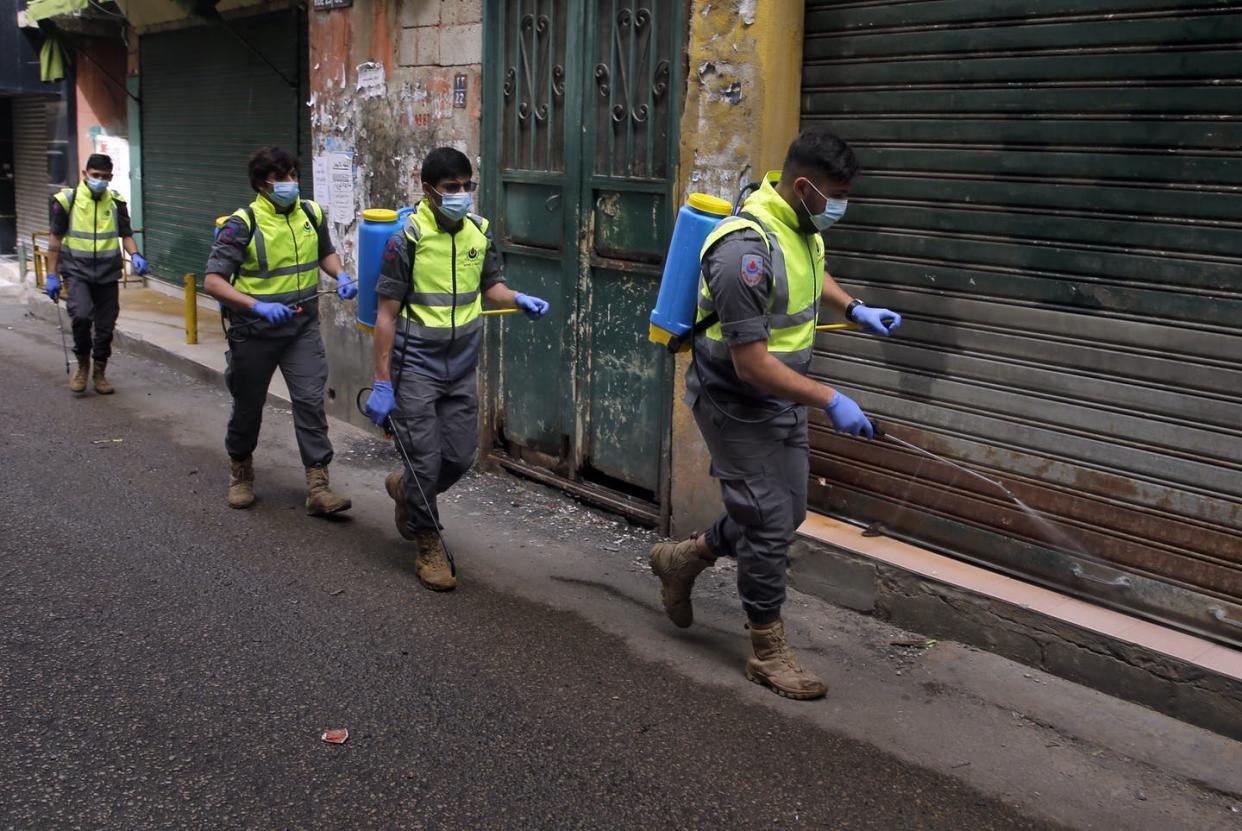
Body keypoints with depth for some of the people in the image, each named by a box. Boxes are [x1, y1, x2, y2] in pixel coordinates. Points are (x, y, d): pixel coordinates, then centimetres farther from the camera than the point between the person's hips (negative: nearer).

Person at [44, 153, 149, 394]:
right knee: (81, 316, -23)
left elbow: (126, 234, 11)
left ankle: (99, 373, 26)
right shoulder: (66, 200, -3)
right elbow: (55, 238, 2)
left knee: (105, 326, 7)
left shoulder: (116, 202, 4)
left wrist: (135, 255, -10)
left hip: (107, 273, 3)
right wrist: (52, 275, 0)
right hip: (77, 271, -3)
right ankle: (82, 365, 1)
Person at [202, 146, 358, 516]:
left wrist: (340, 275, -3)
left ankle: (318, 487, -6)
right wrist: (257, 306, -32)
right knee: (249, 405, 13)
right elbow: (213, 280, -18)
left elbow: (325, 252, 20)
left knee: (310, 400, -7)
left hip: (302, 326, 3)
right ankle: (240, 472, 37)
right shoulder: (243, 224, -14)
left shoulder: (311, 213, 1)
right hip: (255, 331, -3)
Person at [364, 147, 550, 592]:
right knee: (425, 459, -2)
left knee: (461, 455, 9)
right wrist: (381, 382, -13)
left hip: (461, 363, 5)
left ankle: (406, 488, 40)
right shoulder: (408, 237, -14)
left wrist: (517, 299, -11)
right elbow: (386, 313, -11)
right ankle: (429, 545, 16)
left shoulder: (479, 231, 1)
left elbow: (489, 285, 14)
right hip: (416, 363, -5)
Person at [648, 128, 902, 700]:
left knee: (786, 513, 17)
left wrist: (854, 309, 14)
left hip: (783, 396, 9)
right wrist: (830, 399, -27)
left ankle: (681, 558, 37)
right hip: (737, 405, -9)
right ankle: (768, 652, 15)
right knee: (769, 524, -3)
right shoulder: (747, 249, -30)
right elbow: (752, 364, -29)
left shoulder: (801, 226, 0)